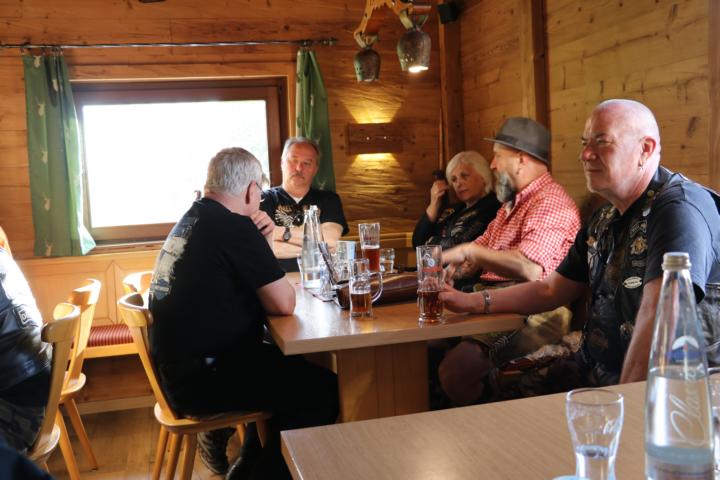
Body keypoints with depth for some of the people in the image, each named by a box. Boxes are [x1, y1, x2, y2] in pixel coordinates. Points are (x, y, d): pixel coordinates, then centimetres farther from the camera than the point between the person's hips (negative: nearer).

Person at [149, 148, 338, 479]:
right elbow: (284, 304, -16)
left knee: (293, 367, 20)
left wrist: (262, 242, 2)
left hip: (177, 369, 10)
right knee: (323, 388, -5)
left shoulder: (192, 219, 11)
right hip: (200, 378, -10)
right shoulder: (235, 227, -18)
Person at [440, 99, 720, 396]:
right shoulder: (604, 220, 12)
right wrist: (472, 302, 13)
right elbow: (552, 290, 20)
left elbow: (659, 316, -28)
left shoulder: (681, 208, -18)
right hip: (592, 372, 8)